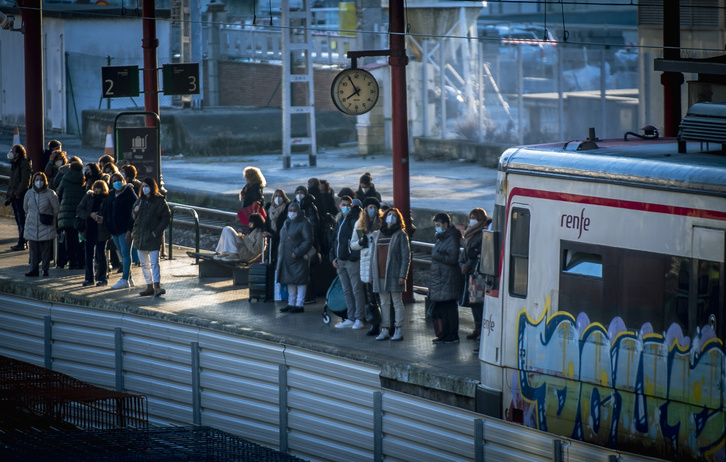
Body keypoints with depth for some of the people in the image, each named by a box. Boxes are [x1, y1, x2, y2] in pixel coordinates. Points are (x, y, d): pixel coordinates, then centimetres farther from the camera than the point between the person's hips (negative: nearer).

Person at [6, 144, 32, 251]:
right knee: (19, 221, 10)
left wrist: (18, 193, -20)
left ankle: (22, 243, -6)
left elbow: (25, 182, -17)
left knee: (22, 220, -7)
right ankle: (23, 242, 15)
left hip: (21, 197, -9)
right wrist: (8, 196, 18)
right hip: (14, 197, 9)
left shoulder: (25, 164, -11)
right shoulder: (14, 164, 17)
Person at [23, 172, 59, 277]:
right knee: (33, 248, 4)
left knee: (46, 249, -1)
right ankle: (34, 269, 10)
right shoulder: (29, 193, 3)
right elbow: (25, 207, 18)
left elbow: (56, 209, 1)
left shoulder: (50, 193, -7)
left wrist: (50, 219, 6)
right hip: (32, 225, 3)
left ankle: (45, 269, 8)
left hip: (46, 226, -3)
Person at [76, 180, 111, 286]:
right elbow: (79, 211, 2)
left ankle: (102, 278, 8)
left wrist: (104, 219, -23)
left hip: (101, 231, -4)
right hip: (89, 230, 4)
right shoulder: (88, 197, 7)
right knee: (88, 255, 8)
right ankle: (89, 278, 16)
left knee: (101, 255, -1)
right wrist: (90, 215, -12)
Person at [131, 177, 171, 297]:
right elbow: (133, 217, 20)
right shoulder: (140, 200, 13)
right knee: (144, 263, 10)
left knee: (154, 262, -15)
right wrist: (135, 212, -4)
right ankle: (149, 287, 16)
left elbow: (166, 218, -6)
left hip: (153, 237, -7)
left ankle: (157, 286, -22)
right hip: (140, 236, 7)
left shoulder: (160, 201, -5)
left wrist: (157, 231, -13)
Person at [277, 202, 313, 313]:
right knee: (290, 281, 13)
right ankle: (291, 303, 20)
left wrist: (297, 252, -20)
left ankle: (299, 304, -2)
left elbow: (308, 241, -14)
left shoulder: (304, 224, -9)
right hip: (286, 257, 8)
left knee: (300, 282, -4)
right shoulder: (287, 223, 15)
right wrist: (280, 254, 13)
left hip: (299, 258, -8)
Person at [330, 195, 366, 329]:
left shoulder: (355, 220, -9)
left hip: (353, 260, -8)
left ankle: (359, 319, -2)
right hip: (340, 260, 8)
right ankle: (351, 318, 17)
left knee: (357, 290, -5)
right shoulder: (340, 220, 16)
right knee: (347, 291, 11)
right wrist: (333, 257, 14)